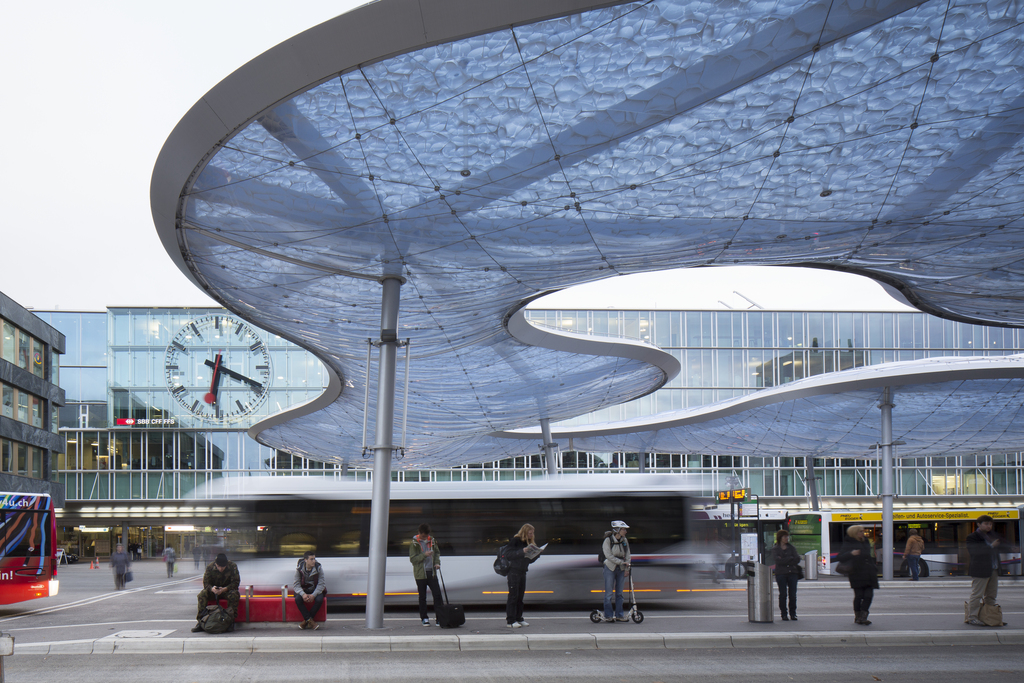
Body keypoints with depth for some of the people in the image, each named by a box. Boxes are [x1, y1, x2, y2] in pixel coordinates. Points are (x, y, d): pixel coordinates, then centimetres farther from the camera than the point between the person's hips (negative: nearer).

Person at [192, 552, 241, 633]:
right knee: (202, 594, -28)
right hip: (214, 590, 1)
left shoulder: (233, 566, -16)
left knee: (234, 595, -36)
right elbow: (205, 583, -10)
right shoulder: (210, 567, -13)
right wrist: (212, 589, -35)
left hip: (227, 590, -1)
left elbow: (236, 582, -16)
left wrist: (224, 589, -33)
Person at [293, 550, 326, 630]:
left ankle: (306, 621, -18)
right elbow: (296, 584, -10)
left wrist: (313, 595, -26)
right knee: (297, 599, -32)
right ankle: (310, 621, -26)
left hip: (315, 590, 0)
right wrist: (303, 594, -28)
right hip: (303, 590, 0)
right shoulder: (299, 569, -12)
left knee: (319, 599, -33)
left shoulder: (318, 568, -12)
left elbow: (321, 584, -12)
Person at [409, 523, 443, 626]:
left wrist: (437, 563, 2)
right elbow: (412, 559, -9)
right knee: (422, 597, 4)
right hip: (420, 574, -3)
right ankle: (424, 618, 14)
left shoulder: (432, 540, 8)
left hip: (432, 572, 3)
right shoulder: (414, 543, -5)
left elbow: (437, 553, 19)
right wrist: (424, 555, -21)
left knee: (437, 594, -4)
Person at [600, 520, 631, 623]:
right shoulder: (608, 540, -10)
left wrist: (627, 568, 1)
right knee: (609, 593, -3)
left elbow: (627, 555, 9)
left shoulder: (624, 540, 4)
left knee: (619, 593, 7)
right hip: (610, 568, -4)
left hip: (621, 569, 5)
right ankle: (608, 615, 3)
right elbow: (609, 556, -16)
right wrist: (622, 562, -20)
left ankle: (619, 615, 13)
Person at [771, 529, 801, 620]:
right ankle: (784, 614, 2)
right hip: (781, 573, -2)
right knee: (783, 594, -4)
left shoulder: (791, 547, 13)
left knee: (793, 594, -3)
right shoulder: (775, 549, 6)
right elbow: (777, 561, -11)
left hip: (792, 573, 2)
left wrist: (784, 561, -8)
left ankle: (793, 613, 5)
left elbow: (797, 560, 1)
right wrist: (791, 558, -8)